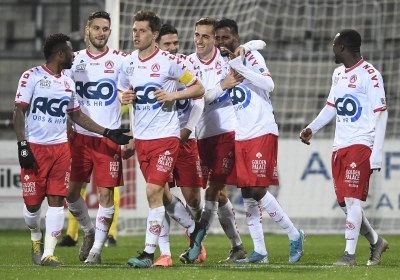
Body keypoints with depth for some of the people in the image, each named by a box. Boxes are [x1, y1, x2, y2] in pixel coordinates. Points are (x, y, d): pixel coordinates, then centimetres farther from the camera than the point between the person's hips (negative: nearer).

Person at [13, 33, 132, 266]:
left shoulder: (68, 83, 14)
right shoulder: (32, 77, -5)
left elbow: (77, 115, 22)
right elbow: (20, 112, -6)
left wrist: (107, 132, 17)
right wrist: (22, 145, -14)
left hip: (60, 147, 5)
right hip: (35, 147, -5)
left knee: (57, 200, -5)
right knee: (32, 202, 0)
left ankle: (48, 253, -4)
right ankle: (36, 238, 30)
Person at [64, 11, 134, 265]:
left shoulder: (119, 60, -2)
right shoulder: (75, 60, 6)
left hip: (109, 138, -3)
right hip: (80, 137, 3)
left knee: (106, 194, -3)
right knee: (71, 191, 3)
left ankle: (96, 249, 7)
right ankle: (90, 231, 28)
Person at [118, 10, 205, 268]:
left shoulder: (170, 62, -9)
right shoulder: (128, 63, 7)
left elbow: (198, 89, -4)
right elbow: (122, 91, 22)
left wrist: (172, 95, -18)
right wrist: (123, 97, -2)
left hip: (165, 136, -6)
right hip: (141, 137, 6)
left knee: (153, 191, -13)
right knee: (160, 193, 12)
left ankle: (149, 253, -10)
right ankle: (194, 229, 34)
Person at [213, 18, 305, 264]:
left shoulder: (251, 57, -5)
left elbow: (269, 85, -21)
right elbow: (208, 97, 5)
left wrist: (240, 68, -26)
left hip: (262, 132, -7)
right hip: (240, 137, 7)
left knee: (258, 191, -11)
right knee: (247, 193, 3)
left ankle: (294, 235, 5)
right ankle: (259, 252, 8)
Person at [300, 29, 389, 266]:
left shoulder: (370, 75, -10)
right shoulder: (338, 74, 15)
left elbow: (380, 115, -12)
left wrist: (376, 155, -16)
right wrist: (312, 128, 11)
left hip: (361, 145, -8)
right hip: (340, 146, 8)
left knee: (352, 199, -12)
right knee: (344, 202, 8)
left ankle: (350, 254, -10)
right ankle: (376, 242, 26)